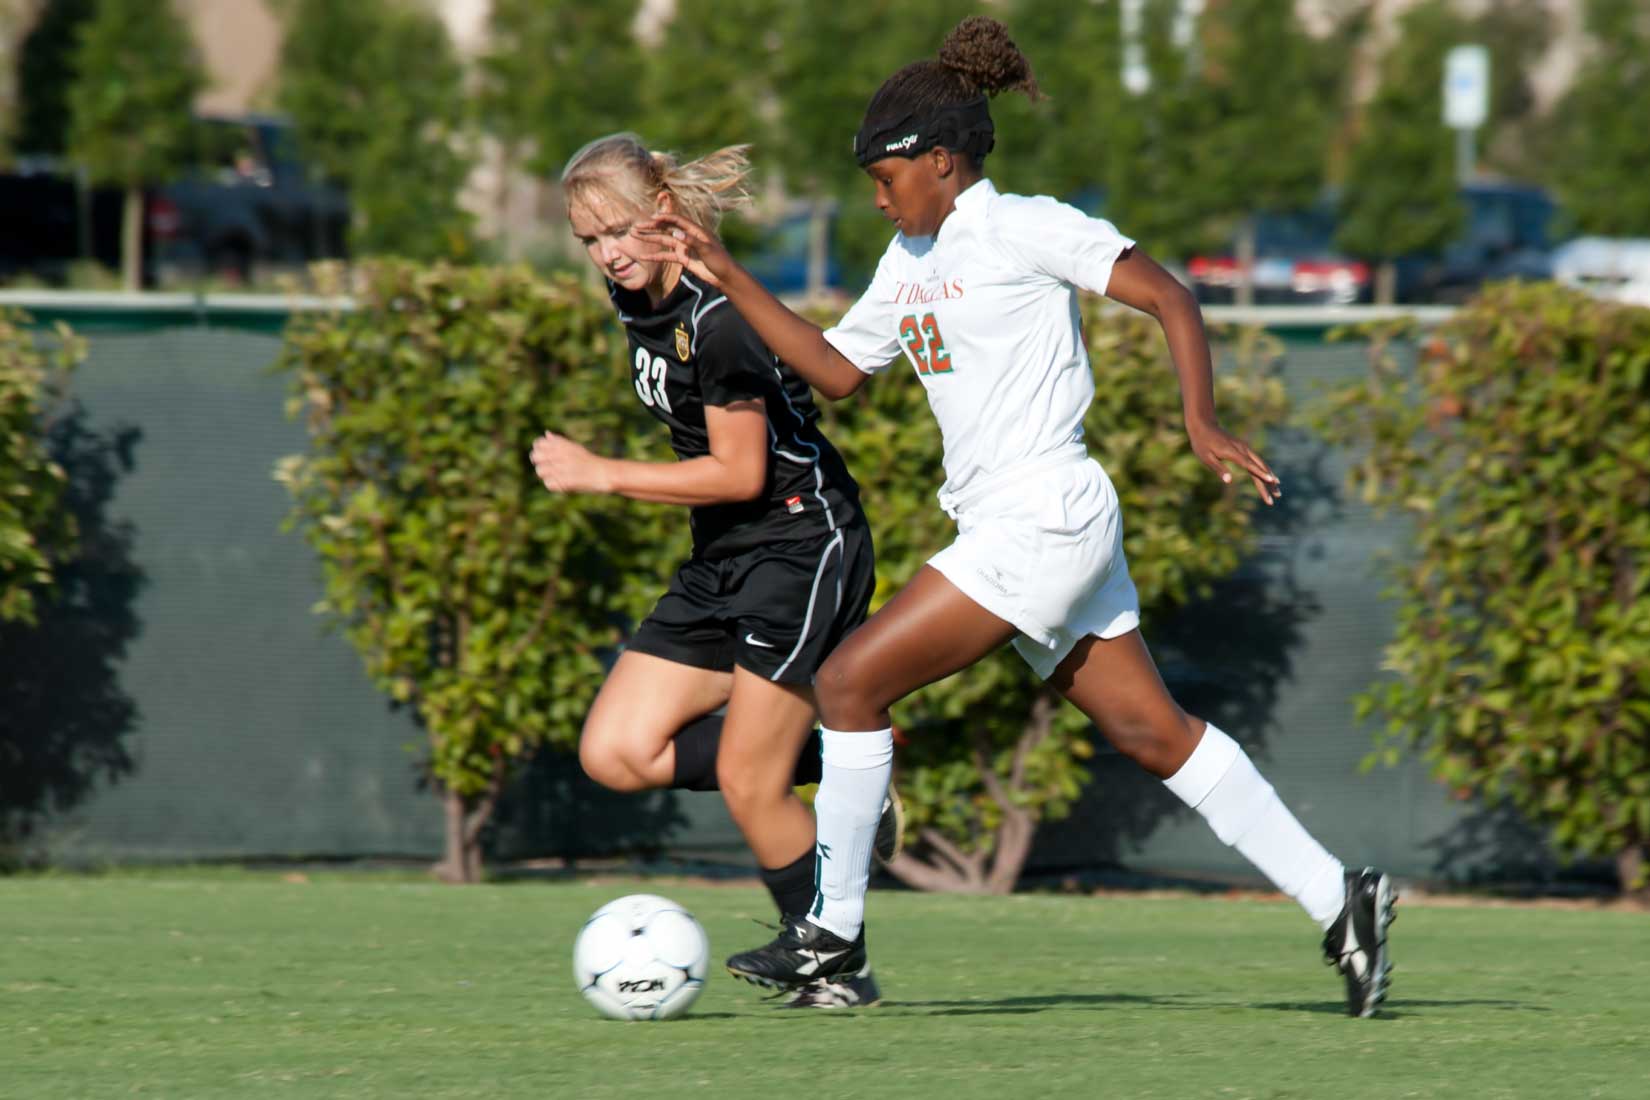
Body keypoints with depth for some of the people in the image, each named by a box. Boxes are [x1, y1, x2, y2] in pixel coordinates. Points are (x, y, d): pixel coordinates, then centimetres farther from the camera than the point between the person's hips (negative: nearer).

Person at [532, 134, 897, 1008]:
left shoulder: (718, 316, -21)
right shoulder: (635, 299, 7)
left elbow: (741, 474, -19)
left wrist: (597, 475, -16)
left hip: (802, 549, -9)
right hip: (721, 562, 9)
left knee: (746, 784, -10)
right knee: (614, 754, -1)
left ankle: (838, 968, 7)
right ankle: (838, 774, 9)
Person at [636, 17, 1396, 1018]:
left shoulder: (1024, 228, -8)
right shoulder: (911, 260, 17)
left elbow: (1170, 298, -10)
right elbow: (837, 370, 23)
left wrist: (1202, 421, -21)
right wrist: (727, 276, 16)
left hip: (1043, 515, -9)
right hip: (1010, 528, 9)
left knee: (851, 681, -9)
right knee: (1153, 734, 6)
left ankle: (834, 928, -2)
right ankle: (1335, 895, 7)